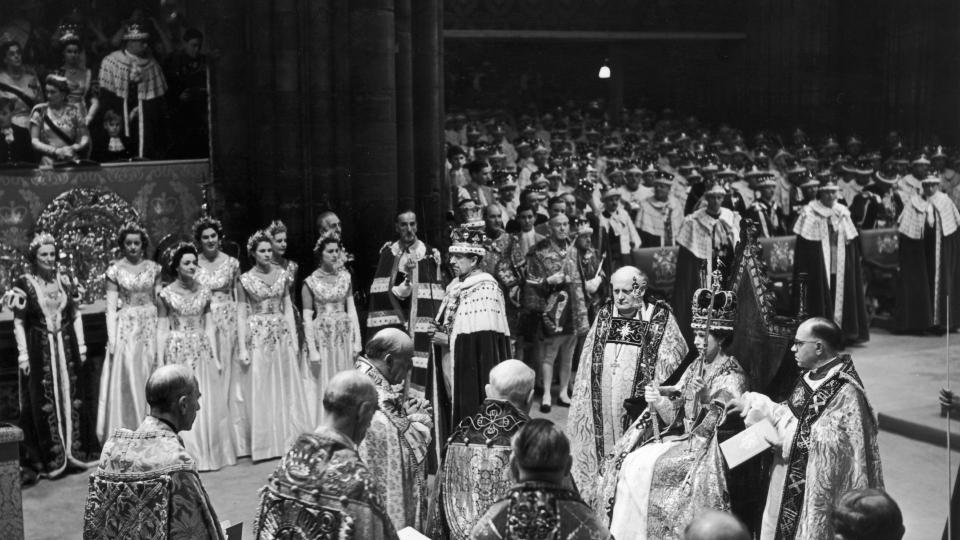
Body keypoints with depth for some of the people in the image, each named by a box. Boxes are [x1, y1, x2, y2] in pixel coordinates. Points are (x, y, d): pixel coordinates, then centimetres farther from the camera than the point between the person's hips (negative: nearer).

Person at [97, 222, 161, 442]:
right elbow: (111, 307, -2)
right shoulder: (115, 270, 1)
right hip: (125, 328, -2)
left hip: (151, 327, 2)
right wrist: (111, 338, -9)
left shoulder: (153, 268, 6)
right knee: (127, 381, -3)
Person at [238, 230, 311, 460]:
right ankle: (265, 444, 10)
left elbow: (288, 308, 7)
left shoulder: (282, 275, 6)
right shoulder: (245, 280, -3)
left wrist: (294, 339, 2)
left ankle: (289, 440, 14)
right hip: (258, 337, -3)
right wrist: (243, 348, -8)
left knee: (288, 388, 5)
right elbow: (242, 315, -3)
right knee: (261, 391, 2)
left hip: (282, 335, 3)